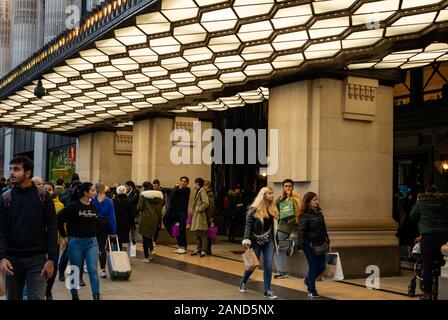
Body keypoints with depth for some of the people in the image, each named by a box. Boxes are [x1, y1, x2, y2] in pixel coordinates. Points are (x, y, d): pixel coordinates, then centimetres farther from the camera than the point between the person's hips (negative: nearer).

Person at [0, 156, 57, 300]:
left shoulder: (43, 196, -1)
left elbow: (51, 229, -2)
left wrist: (51, 259, -8)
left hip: (37, 258, -2)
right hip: (12, 259, 2)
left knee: (37, 297, -6)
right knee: (13, 297, 10)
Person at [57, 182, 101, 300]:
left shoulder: (94, 207, 6)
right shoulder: (73, 206, -11)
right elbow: (59, 219, -8)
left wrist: (93, 235, 13)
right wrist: (65, 236, -4)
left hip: (92, 242, 3)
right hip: (76, 242, -3)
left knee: (93, 270, -5)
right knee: (75, 270, 9)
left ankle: (96, 296, -3)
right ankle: (74, 294, 25)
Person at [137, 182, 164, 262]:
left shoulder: (143, 195, -9)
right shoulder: (158, 195, 4)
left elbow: (139, 207, -12)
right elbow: (160, 208, 6)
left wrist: (138, 210, 10)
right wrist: (159, 218, 13)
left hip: (145, 218, -5)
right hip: (155, 218, 5)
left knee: (145, 237, 5)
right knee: (149, 235, 21)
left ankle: (146, 257, 5)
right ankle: (151, 249, -1)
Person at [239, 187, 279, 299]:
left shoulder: (273, 209, 6)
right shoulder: (254, 209, -9)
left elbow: (274, 225, 8)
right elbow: (248, 225, -12)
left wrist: (276, 241, 5)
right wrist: (246, 240, -22)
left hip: (269, 241, 4)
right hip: (256, 240, -4)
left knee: (268, 265, -3)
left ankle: (267, 291, 4)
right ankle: (243, 282, 34)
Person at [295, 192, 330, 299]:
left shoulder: (319, 213, 11)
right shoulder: (305, 215, -11)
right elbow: (301, 231, -15)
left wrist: (327, 241, 17)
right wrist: (300, 245, -21)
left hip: (320, 245, 7)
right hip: (310, 245, -7)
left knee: (321, 267, 8)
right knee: (313, 267, -1)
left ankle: (308, 280, 35)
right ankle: (311, 291, 14)